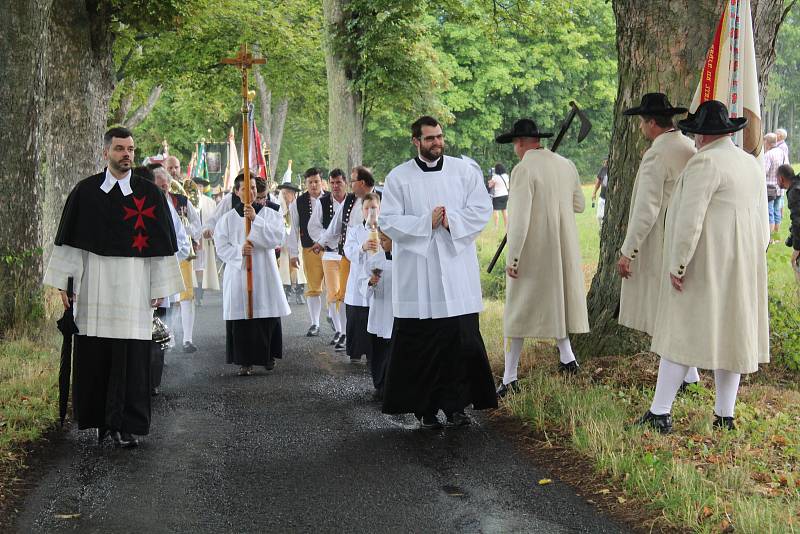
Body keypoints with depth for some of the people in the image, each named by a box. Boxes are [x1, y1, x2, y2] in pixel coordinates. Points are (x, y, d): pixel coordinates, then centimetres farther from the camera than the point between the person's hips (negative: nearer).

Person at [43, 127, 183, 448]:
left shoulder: (149, 194, 4)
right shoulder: (85, 191, 6)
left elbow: (161, 243, 5)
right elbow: (69, 240, 7)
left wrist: (159, 288, 1)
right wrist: (62, 283, 2)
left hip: (133, 285, -1)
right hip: (94, 285, 1)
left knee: (131, 357, -4)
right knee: (94, 356, 3)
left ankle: (125, 425, 1)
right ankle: (101, 420, 16)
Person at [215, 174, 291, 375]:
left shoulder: (270, 214, 5)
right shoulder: (228, 219, 8)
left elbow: (276, 238, -11)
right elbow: (221, 247, 4)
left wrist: (255, 219, -20)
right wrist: (239, 251, -15)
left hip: (264, 274, 0)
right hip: (238, 274, 0)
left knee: (267, 317, 1)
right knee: (241, 319, -4)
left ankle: (268, 355, 19)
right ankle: (244, 361, 2)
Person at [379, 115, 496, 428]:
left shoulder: (465, 171, 8)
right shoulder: (398, 177, 5)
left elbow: (481, 209, 1)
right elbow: (387, 221, -1)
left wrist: (452, 222, -14)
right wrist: (426, 223, -12)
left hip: (457, 268, 1)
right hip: (416, 275, -1)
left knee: (461, 339, -2)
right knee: (420, 342, 0)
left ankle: (456, 405, 7)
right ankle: (425, 408, 8)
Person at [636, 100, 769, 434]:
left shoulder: (704, 163, -14)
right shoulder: (751, 164, 12)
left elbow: (690, 219, -20)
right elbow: (761, 221, 15)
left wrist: (677, 265, -16)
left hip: (704, 265, -8)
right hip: (741, 267, 8)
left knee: (682, 332, -4)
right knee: (730, 333, 9)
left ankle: (660, 413, -2)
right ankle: (724, 416, 12)